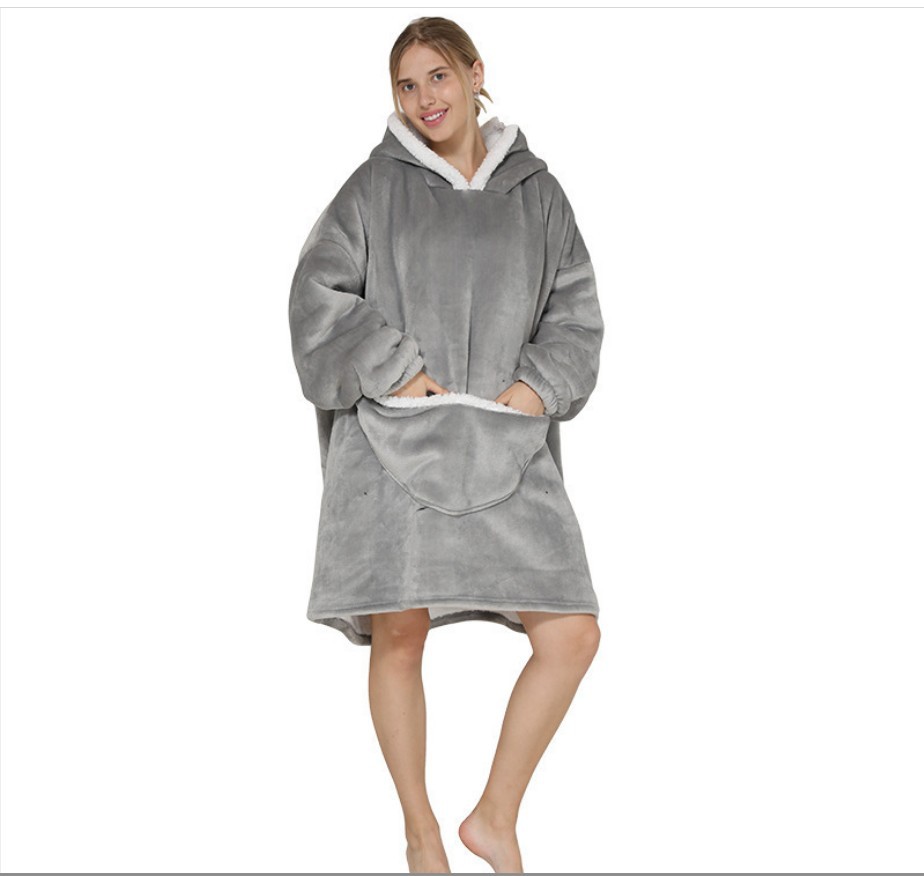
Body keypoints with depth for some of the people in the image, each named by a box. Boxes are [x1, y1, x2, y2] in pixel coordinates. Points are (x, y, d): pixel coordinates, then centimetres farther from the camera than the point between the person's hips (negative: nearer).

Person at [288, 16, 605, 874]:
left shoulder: (536, 192, 12)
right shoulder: (376, 186, 5)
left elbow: (575, 314, 12)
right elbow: (318, 296, -1)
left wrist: (536, 390, -4)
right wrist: (397, 373, -10)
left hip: (502, 444, 2)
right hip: (394, 440, -2)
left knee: (571, 635, -6)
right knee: (398, 635, -2)